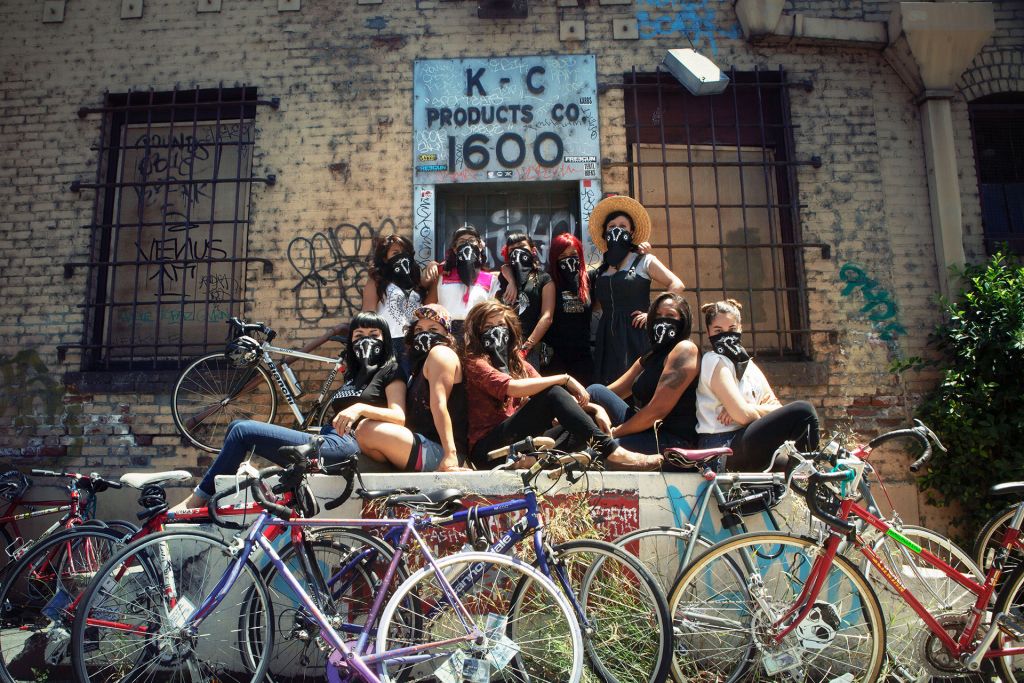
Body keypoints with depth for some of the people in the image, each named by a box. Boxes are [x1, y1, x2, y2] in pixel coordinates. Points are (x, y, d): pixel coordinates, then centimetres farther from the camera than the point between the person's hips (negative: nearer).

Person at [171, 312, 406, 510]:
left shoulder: (390, 371, 3)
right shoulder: (353, 375, 28)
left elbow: (399, 417, -12)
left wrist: (361, 408, -26)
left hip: (344, 446, -9)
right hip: (328, 440, 9)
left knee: (242, 430, -12)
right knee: (237, 425, 5)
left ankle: (196, 501, -2)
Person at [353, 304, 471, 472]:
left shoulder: (441, 353, -4)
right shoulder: (421, 362, 25)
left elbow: (439, 406, -18)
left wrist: (450, 453, -26)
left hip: (438, 451, -10)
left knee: (366, 430, -21)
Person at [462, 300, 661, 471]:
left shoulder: (519, 364, 20)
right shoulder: (474, 362, -3)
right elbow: (512, 387, -22)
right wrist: (564, 378, -18)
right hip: (487, 448, -7)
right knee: (552, 394, -24)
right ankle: (612, 453, -31)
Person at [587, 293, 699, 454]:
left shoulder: (685, 349, -11)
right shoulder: (651, 356, 18)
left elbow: (658, 409, -19)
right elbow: (613, 391, 14)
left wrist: (614, 432, -10)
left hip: (672, 440, -9)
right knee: (595, 390, 2)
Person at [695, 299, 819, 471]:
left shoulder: (748, 364, 18)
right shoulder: (714, 361, -7)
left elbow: (776, 407, 6)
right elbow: (742, 415, -18)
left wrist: (745, 408, -12)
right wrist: (764, 409, 1)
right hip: (722, 446, -8)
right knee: (802, 411, -13)